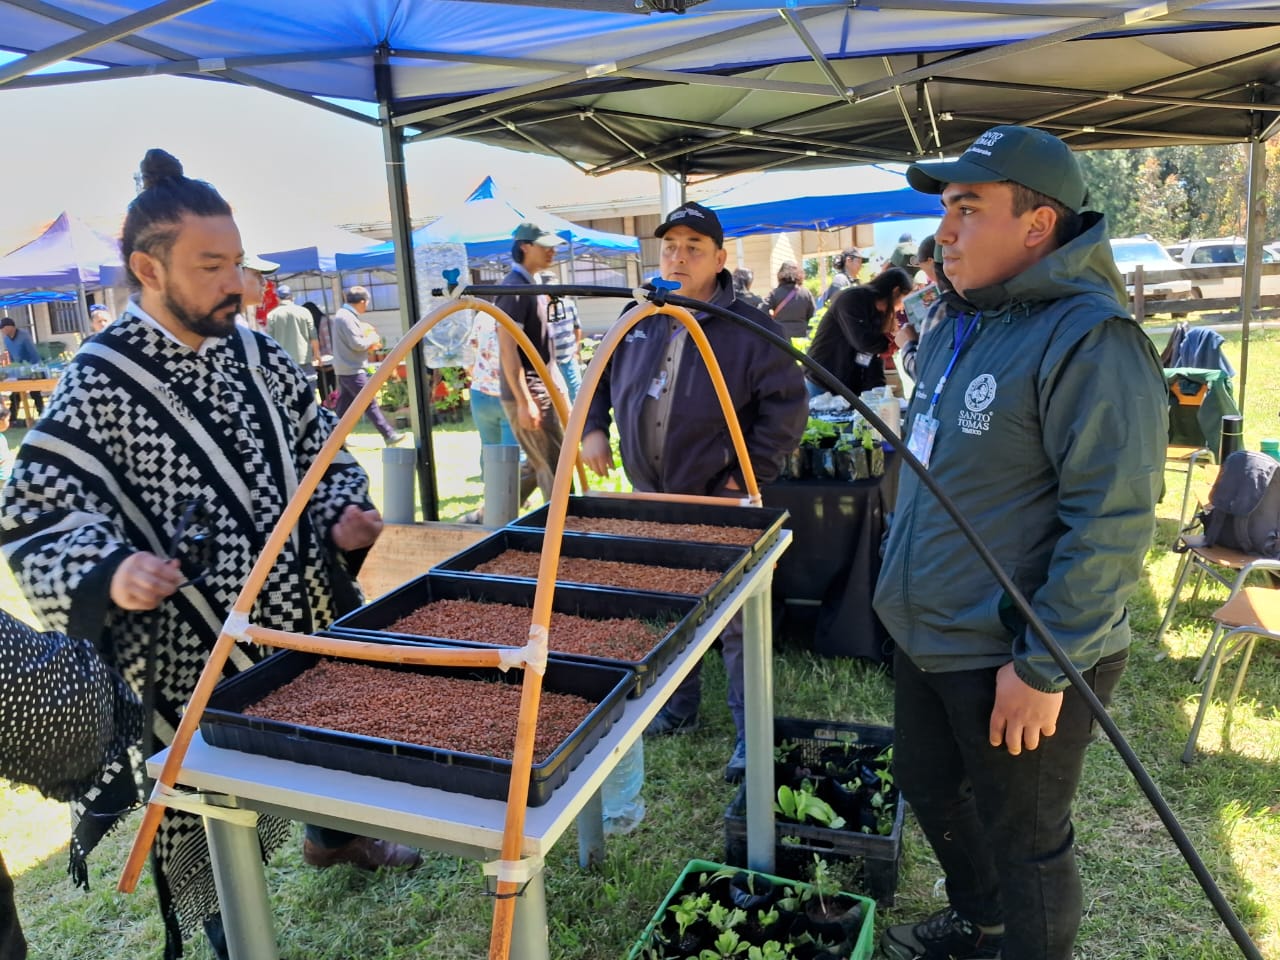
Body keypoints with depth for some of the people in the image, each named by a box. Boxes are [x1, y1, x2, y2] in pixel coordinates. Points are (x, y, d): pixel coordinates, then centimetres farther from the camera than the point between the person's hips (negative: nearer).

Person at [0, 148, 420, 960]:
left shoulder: (260, 355, 1)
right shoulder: (98, 387, -15)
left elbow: (322, 450, 11)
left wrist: (342, 513, -7)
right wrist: (109, 572, -33)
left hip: (309, 616, 6)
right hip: (196, 650, -6)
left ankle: (335, 834, 56)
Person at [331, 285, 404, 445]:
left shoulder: (342, 315, 15)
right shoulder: (347, 318, -16)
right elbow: (357, 344, -21)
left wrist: (368, 343, 9)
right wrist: (372, 340, -4)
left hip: (344, 369, 10)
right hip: (352, 370, -10)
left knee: (344, 405, 12)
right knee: (370, 403, -7)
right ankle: (389, 435, -4)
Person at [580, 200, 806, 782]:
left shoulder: (748, 328, -11)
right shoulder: (639, 320, 5)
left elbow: (788, 405, -12)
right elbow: (602, 376, 20)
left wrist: (751, 475, -16)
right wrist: (593, 428, 6)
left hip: (718, 501, -5)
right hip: (649, 496, 6)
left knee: (736, 622, 1)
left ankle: (752, 735, 17)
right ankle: (678, 708, 38)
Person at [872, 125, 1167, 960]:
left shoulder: (1090, 340, -20)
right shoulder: (957, 328, 9)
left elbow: (1114, 522, -24)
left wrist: (1045, 668, -23)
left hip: (1018, 663, -9)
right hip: (929, 639, 9)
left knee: (1023, 842, 11)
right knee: (929, 786, 25)